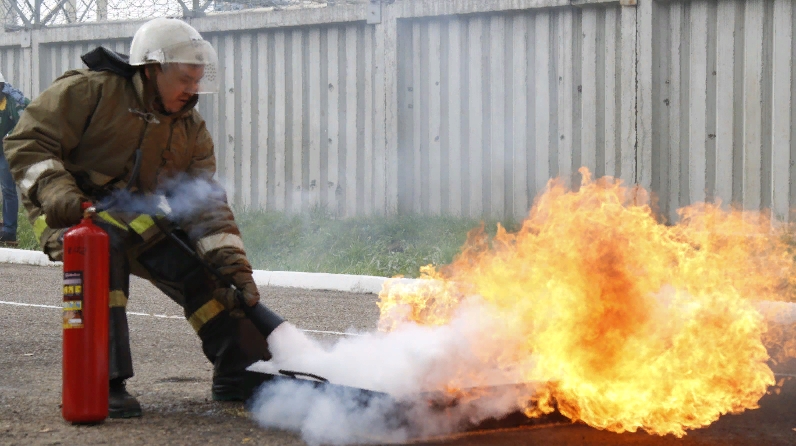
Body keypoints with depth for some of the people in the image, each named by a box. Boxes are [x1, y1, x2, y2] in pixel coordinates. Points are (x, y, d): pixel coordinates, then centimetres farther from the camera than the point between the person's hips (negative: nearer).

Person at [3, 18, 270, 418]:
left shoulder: (191, 130, 5)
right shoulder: (90, 92, -13)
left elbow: (205, 202, 0)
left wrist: (232, 262, -13)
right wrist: (54, 190, -31)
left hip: (140, 220, 6)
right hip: (76, 215, -6)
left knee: (203, 273, -6)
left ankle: (241, 373, 9)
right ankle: (104, 382, -34)